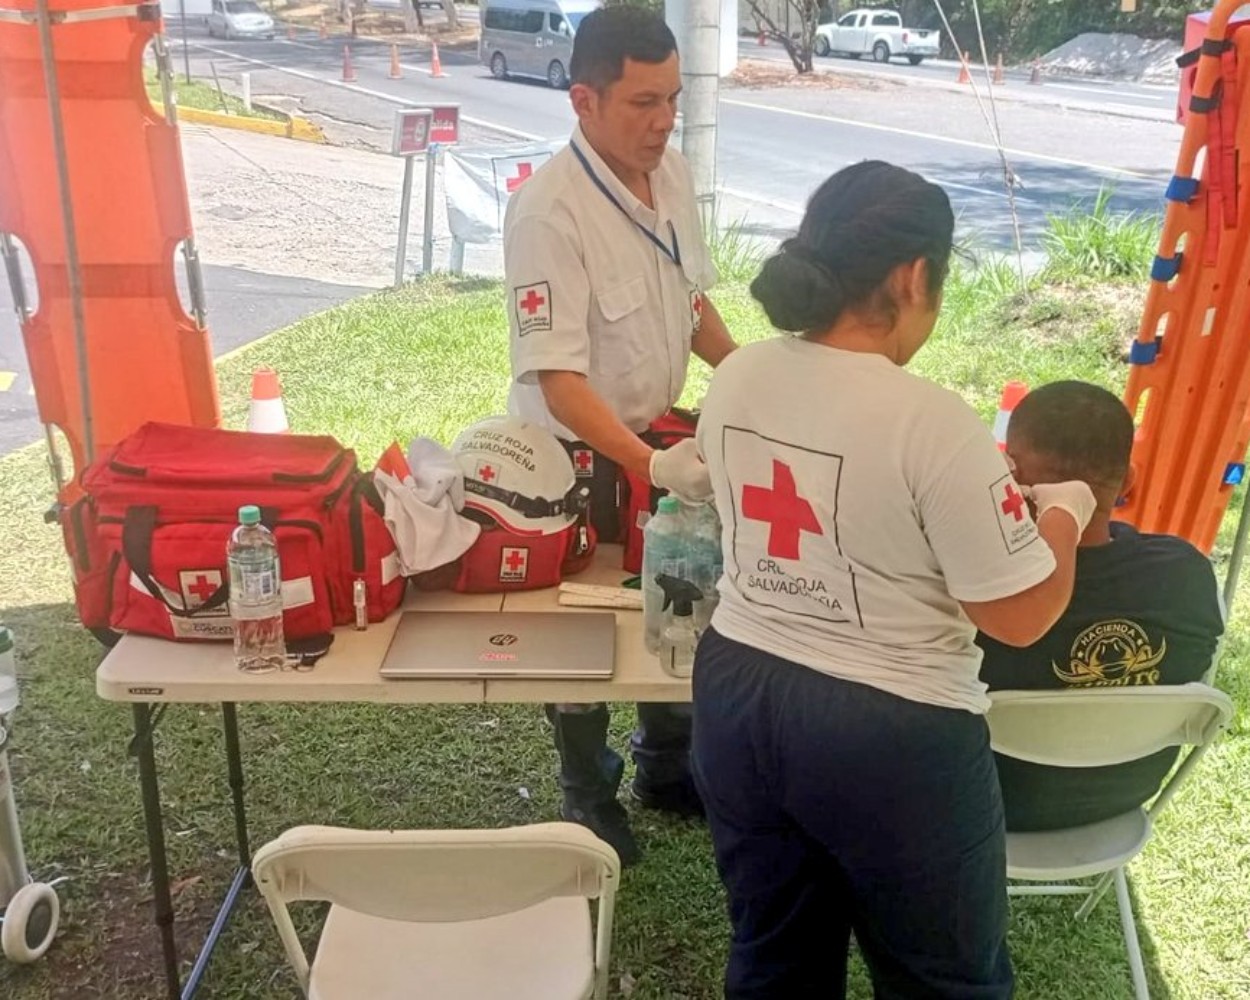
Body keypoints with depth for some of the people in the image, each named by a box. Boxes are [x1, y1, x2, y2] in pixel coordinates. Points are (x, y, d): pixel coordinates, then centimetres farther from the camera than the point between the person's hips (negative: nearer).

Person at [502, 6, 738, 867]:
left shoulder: (673, 174, -4)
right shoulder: (549, 211, -27)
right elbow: (557, 378, -31)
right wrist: (649, 464, -40)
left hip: (661, 436, 7)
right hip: (576, 454, -7)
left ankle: (668, 766, 46)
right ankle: (590, 797, 37)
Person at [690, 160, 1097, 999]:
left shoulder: (734, 380, -3)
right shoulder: (929, 420, -24)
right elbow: (1021, 615, -16)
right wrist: (1065, 513, 3)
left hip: (738, 696, 6)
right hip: (889, 734, -6)